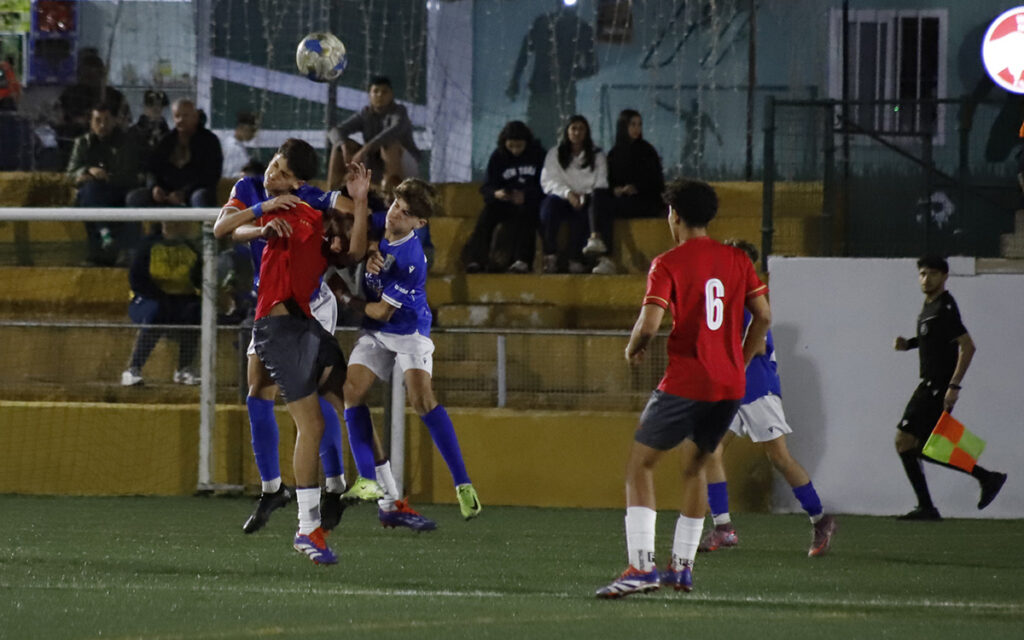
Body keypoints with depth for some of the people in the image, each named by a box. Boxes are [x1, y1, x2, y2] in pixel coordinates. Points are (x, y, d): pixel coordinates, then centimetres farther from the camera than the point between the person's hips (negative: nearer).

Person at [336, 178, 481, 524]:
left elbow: (382, 312, -21)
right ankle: (385, 494, -9)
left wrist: (345, 298, -6)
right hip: (374, 333, 7)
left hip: (409, 330, -7)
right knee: (352, 392, -10)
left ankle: (463, 484, -19)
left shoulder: (411, 259, -26)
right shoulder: (379, 225, -8)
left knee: (421, 397, -25)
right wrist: (368, 256, -15)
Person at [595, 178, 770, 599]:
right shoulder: (737, 260, 9)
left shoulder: (669, 264, -8)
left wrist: (633, 349, 4)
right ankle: (682, 566, 20)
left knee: (640, 465, 2)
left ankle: (642, 566, -11)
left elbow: (650, 324, -17)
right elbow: (763, 316, 10)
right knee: (693, 467, 22)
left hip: (684, 385, -6)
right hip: (730, 386, 6)